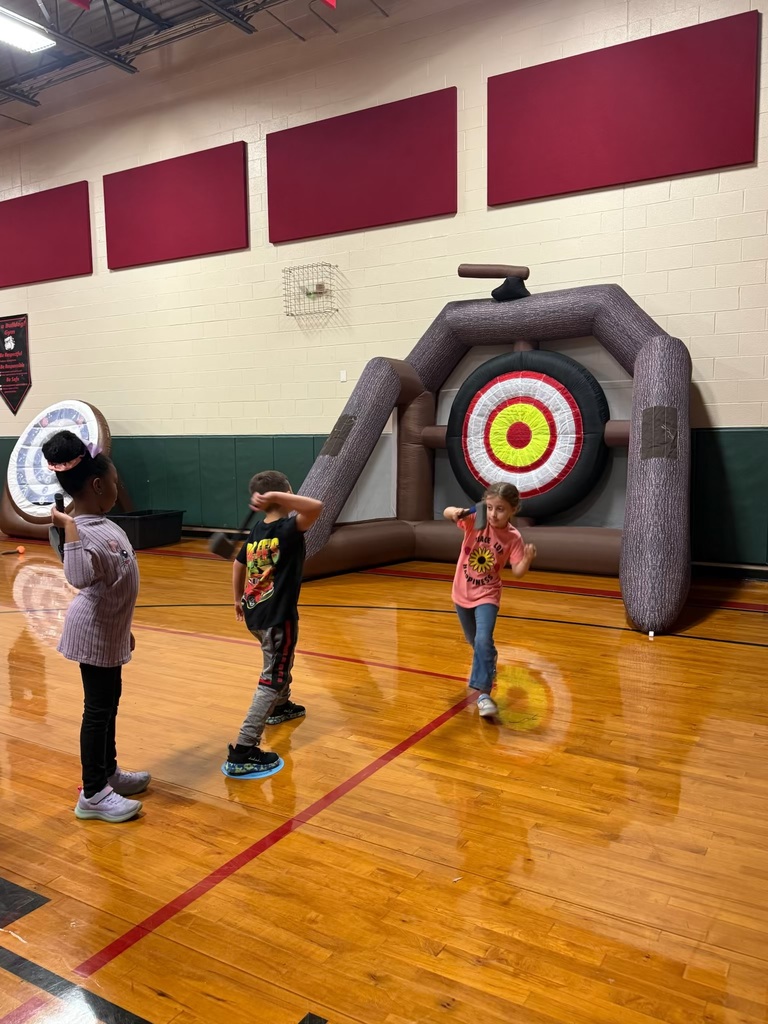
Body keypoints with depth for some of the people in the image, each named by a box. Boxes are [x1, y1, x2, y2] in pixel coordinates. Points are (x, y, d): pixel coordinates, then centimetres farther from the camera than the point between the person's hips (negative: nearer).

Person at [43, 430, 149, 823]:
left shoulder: (102, 524, 4)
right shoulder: (85, 532, -26)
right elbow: (80, 578, -45)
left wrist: (123, 627, 20)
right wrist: (68, 527, -47)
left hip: (109, 630, 10)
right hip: (95, 633, -10)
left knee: (109, 701, 20)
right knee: (97, 709, 2)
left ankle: (109, 773, 37)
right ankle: (93, 794, 16)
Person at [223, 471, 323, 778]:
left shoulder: (257, 530, 4)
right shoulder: (288, 529, -18)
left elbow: (238, 565, 16)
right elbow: (316, 506, -35)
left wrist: (238, 600, 29)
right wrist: (277, 496, -33)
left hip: (256, 614, 8)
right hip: (278, 617, -8)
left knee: (281, 662, 33)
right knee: (272, 680, -2)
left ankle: (281, 706, 55)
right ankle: (242, 753, -6)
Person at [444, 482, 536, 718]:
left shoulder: (513, 538, -16)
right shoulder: (475, 521, -15)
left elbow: (517, 572, -15)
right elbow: (447, 513, -25)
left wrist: (528, 559, -36)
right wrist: (455, 512, -48)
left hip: (487, 595, -3)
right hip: (462, 592, 3)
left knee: (483, 641, -22)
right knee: (473, 641, 21)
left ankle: (483, 693, -17)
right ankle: (486, 668, 51)